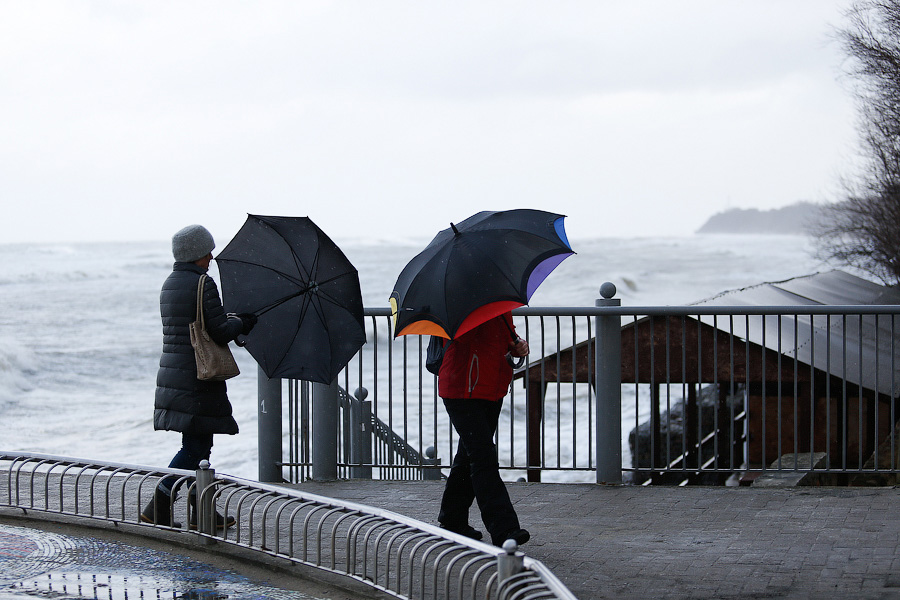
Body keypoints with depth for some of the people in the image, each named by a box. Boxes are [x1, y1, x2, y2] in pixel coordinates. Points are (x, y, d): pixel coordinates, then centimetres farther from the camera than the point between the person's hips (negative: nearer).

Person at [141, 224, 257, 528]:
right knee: (196, 446, -6)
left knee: (198, 445, 14)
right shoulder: (203, 284, -13)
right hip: (198, 376, -9)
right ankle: (157, 508, -10)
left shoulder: (169, 285, 14)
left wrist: (231, 321, 21)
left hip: (172, 374, 9)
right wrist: (242, 322, 4)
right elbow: (221, 332, -16)